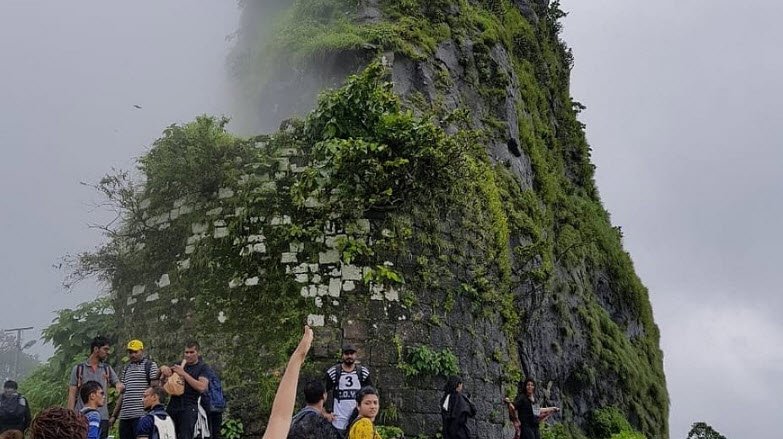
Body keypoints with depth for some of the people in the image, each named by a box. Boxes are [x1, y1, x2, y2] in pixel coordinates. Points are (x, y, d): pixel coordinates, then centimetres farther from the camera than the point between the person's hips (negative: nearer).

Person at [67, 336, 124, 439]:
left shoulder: (107, 369, 12)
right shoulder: (78, 369, 3)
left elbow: (119, 385, 7)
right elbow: (72, 394, 2)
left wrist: (120, 386, -19)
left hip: (102, 418, 2)